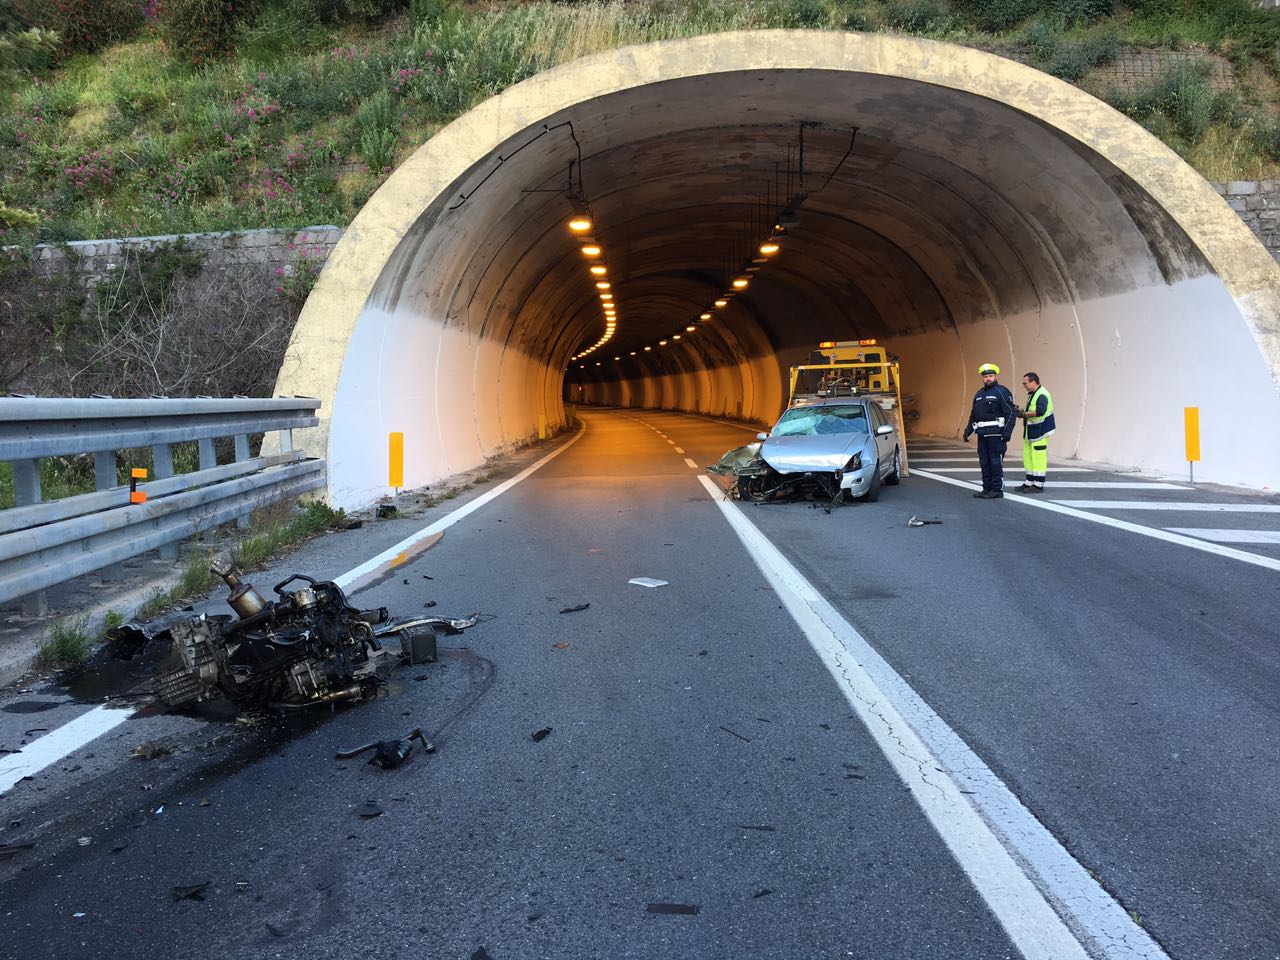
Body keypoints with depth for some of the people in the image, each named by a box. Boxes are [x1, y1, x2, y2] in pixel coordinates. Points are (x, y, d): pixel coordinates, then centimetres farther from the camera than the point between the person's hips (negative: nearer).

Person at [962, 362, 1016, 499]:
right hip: (982, 434, 8)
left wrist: (1007, 431, -19)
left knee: (996, 461, -5)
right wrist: (968, 430, 17)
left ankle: (997, 490, 0)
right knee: (984, 462, 10)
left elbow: (1011, 413, -11)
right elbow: (973, 415, 25)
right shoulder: (979, 394, 18)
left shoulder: (1002, 391, -5)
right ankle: (987, 488, 17)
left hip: (996, 433, -8)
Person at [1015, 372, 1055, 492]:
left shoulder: (1042, 395, -16)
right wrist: (1022, 412, 5)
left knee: (1038, 458, -6)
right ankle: (1029, 483, 22)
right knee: (1028, 457, 14)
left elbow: (1040, 411, -29)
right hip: (1030, 432, 10)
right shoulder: (1031, 394, 16)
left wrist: (1025, 414, -21)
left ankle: (1038, 485, -1)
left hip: (1039, 431, -10)